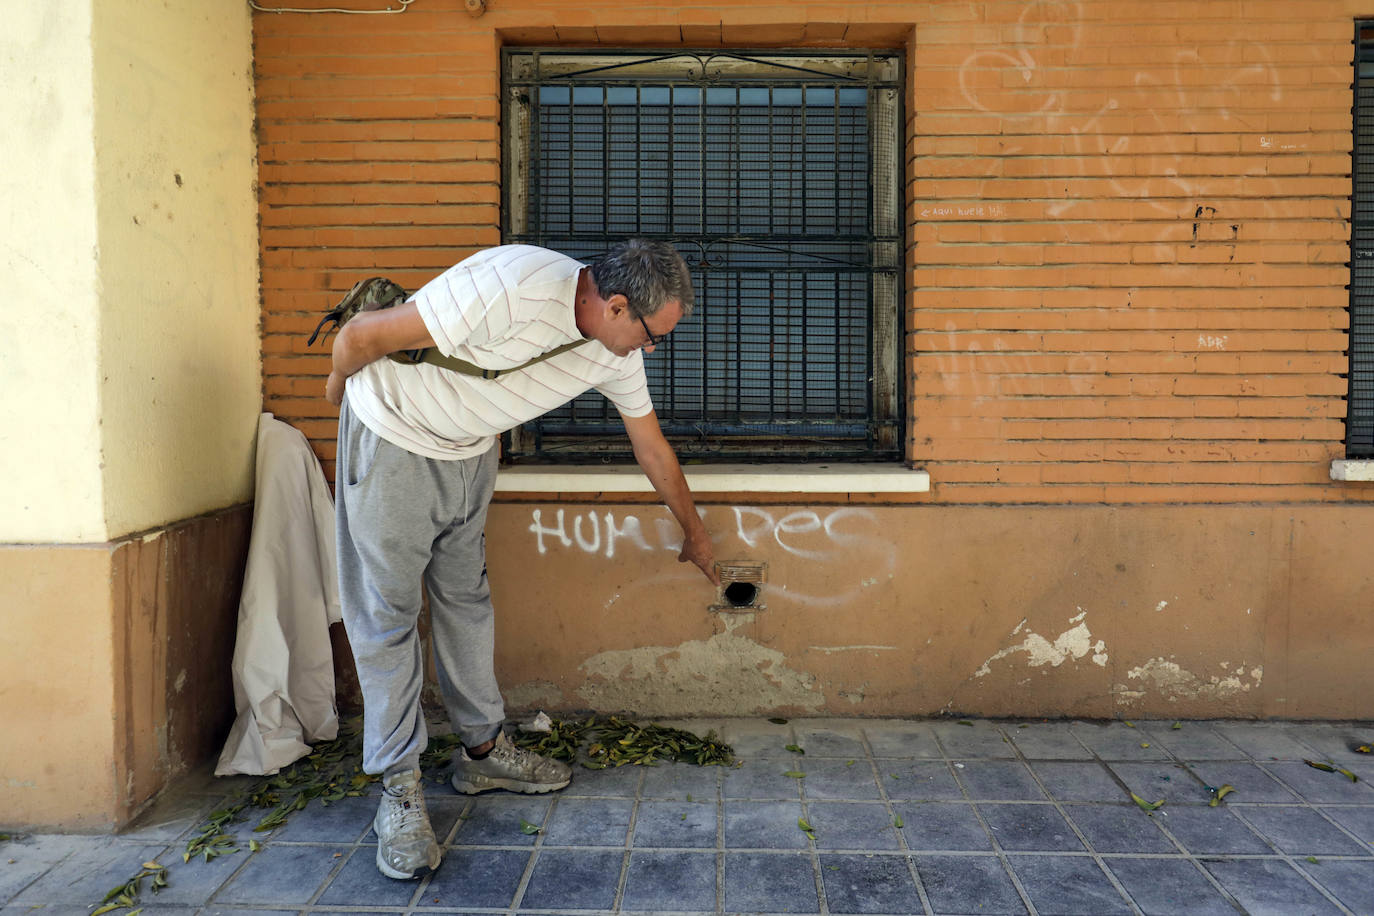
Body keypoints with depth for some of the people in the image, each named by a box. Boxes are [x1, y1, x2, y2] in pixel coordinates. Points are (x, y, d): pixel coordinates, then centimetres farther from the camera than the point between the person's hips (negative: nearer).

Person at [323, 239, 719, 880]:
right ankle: (399, 787, 9)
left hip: (471, 453, 7)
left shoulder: (617, 353, -9)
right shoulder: (514, 286, -35)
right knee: (386, 614, -1)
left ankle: (483, 750, 27)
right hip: (393, 439, -7)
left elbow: (653, 448, 7)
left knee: (466, 598, 13)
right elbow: (361, 334, -26)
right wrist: (341, 385, -5)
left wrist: (694, 533, 18)